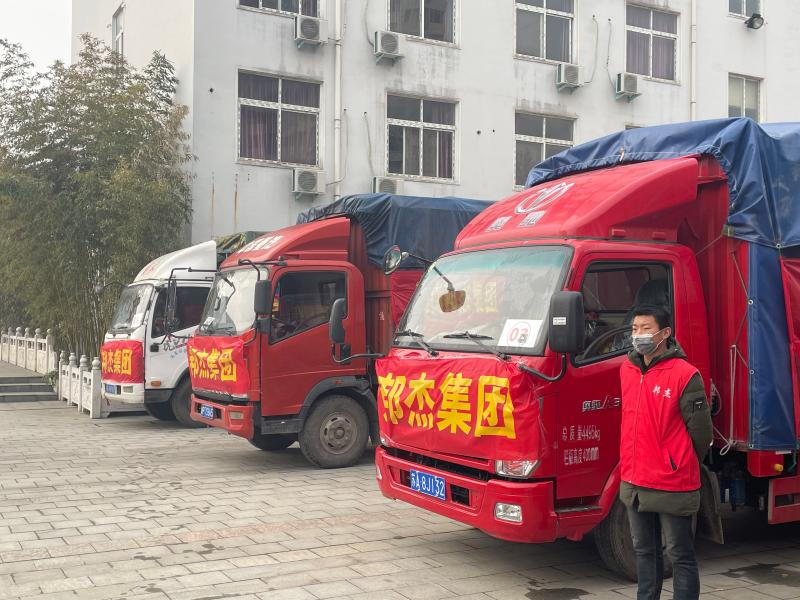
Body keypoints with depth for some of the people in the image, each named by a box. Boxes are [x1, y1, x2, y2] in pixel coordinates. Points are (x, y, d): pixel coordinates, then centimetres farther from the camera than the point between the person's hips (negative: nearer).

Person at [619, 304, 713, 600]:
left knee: (680, 555, 4)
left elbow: (701, 430, -10)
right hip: (634, 483, 7)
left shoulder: (684, 374, -14)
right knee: (644, 551, 18)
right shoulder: (627, 369, 7)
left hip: (672, 486, -7)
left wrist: (680, 466, 3)